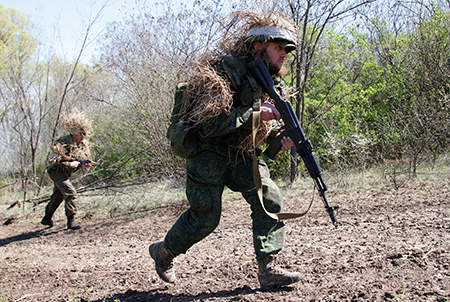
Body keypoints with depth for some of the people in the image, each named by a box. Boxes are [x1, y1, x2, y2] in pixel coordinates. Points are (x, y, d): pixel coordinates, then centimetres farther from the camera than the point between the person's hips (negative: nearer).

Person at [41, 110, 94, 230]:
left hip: (65, 174, 8)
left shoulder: (84, 144, -1)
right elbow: (54, 159, -27)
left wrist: (86, 164, -16)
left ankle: (47, 219, 36)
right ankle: (71, 221, -18)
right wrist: (69, 163, -34)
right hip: (56, 171, -8)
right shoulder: (63, 142, -23)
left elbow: (85, 159, 7)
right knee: (70, 192, -21)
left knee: (58, 196, 19)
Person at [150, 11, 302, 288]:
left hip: (240, 153, 7)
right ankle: (163, 252, 26)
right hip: (208, 153, -7)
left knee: (270, 199, -11)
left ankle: (268, 270, -6)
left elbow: (266, 124, 15)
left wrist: (279, 136, -9)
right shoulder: (225, 73, -22)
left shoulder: (270, 80, 4)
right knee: (205, 217, -1)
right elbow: (208, 125, -30)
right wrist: (253, 113, -33)